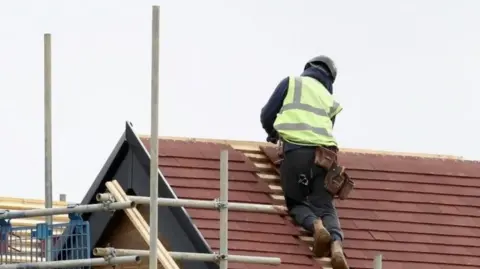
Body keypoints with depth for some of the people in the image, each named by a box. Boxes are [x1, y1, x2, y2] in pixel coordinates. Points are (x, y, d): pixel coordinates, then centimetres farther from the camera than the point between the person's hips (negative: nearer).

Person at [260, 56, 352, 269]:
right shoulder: (330, 100, 25)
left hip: (295, 150, -2)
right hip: (324, 153, 2)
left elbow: (267, 115, 16)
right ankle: (336, 242, -30)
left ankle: (315, 225, -23)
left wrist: (273, 134, 38)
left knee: (296, 203, 12)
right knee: (325, 206, 3)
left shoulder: (291, 83, 17)